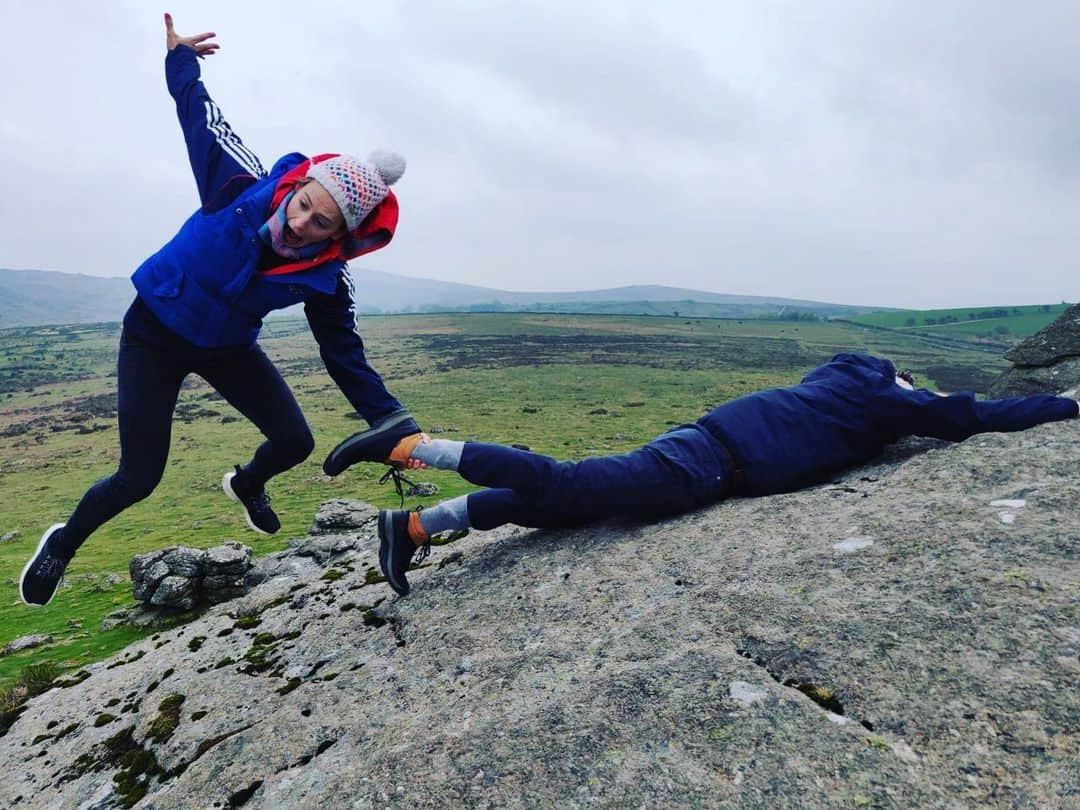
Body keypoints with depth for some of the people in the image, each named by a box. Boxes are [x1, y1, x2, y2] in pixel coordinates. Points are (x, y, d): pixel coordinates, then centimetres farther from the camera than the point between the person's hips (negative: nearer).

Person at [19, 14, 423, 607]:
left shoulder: (324, 284, -22)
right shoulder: (243, 188, -27)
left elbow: (346, 358, -18)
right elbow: (201, 116, -7)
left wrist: (393, 426, -23)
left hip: (226, 347, 2)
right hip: (153, 335, -2)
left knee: (294, 441, -5)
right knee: (138, 478, -4)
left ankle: (247, 484, 32)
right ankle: (63, 543, 28)